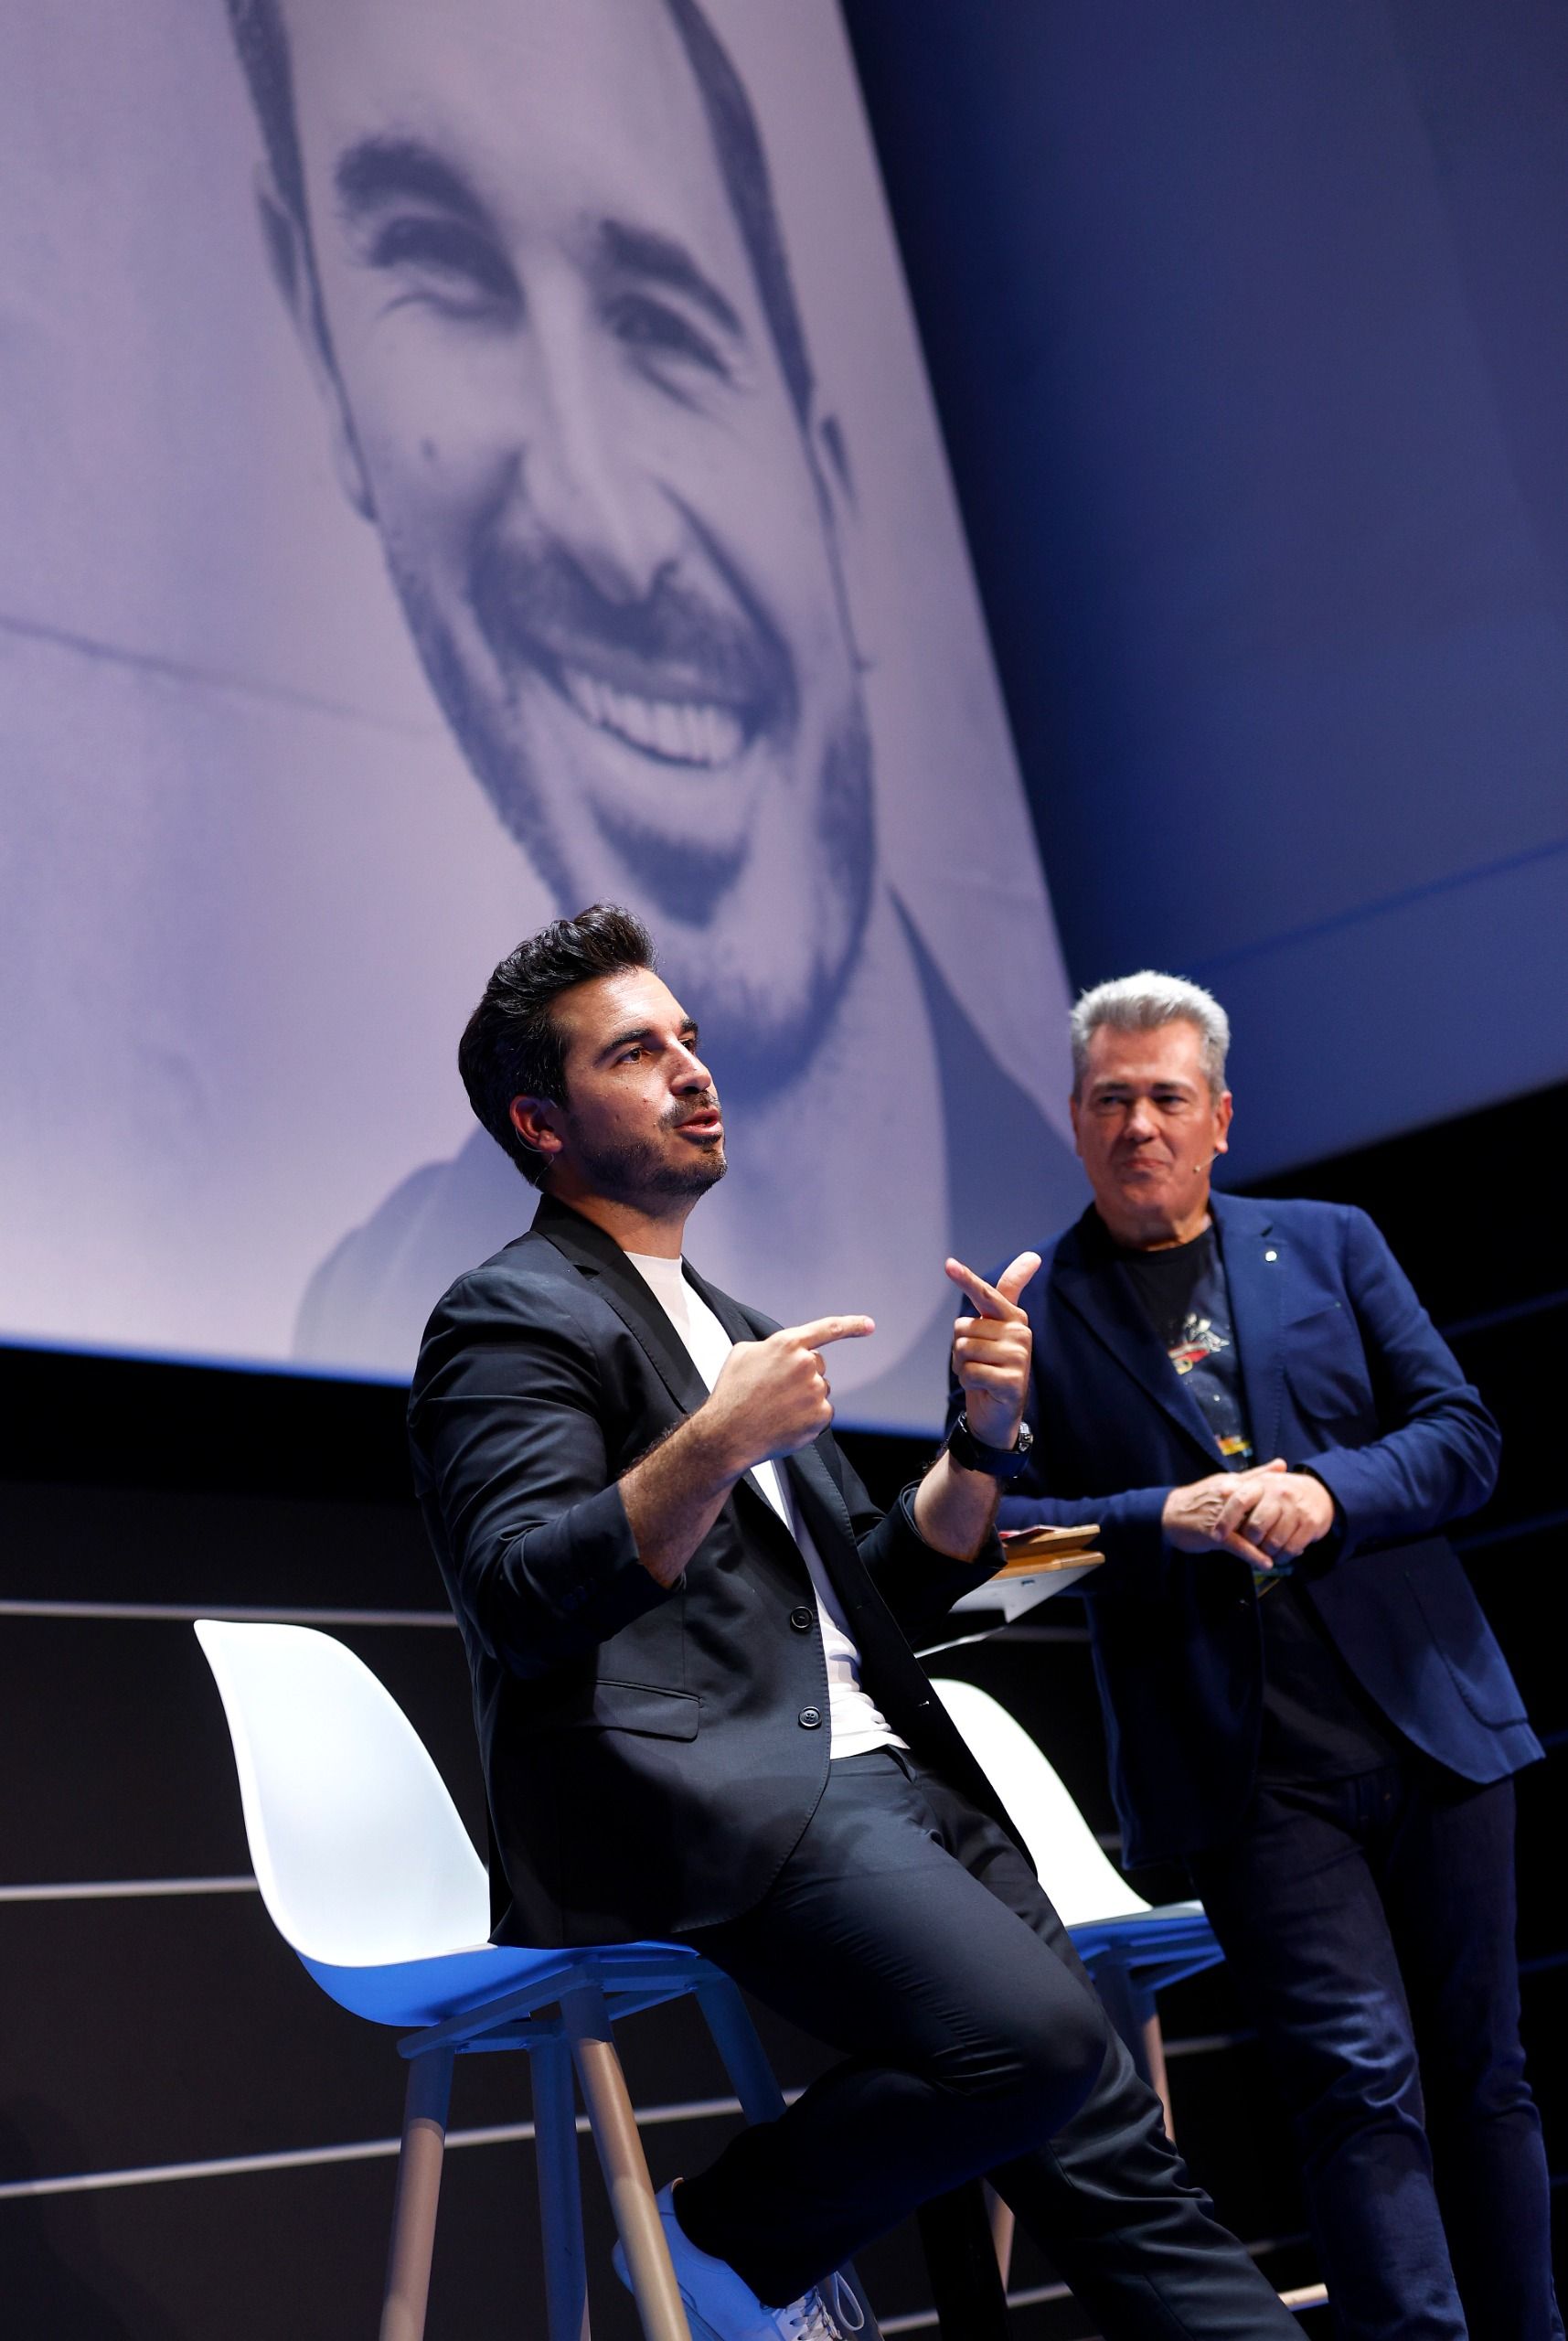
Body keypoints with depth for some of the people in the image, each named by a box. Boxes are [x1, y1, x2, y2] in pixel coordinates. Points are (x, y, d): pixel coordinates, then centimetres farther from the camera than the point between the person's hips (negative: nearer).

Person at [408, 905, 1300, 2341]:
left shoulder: (726, 1324, 26)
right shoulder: (513, 1318, 0)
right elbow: (524, 1600, -14)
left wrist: (983, 1439, 9)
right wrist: (714, 1446, -25)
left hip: (879, 1783, 8)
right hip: (704, 1799, -8)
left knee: (1115, 2162, -1)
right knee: (1036, 2031, -27)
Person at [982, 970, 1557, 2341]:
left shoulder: (1331, 1247, 13)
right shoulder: (1030, 1315, 7)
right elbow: (994, 1529, -2)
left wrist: (1328, 1496, -12)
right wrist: (1166, 1516, -16)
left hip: (1428, 1716, 3)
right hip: (1246, 1766, -3)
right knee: (1360, 2075, -11)